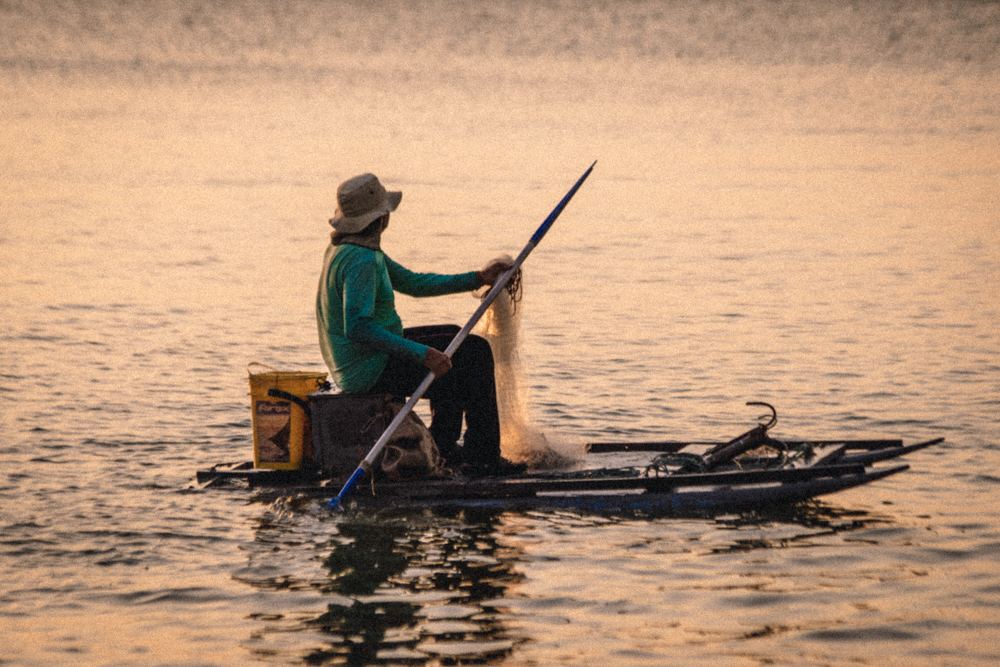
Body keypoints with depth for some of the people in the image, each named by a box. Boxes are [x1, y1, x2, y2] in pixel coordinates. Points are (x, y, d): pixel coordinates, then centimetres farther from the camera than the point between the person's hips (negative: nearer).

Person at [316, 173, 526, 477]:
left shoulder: (346, 249, 10)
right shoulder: (360, 261, -25)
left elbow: (413, 283, 17)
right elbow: (357, 327, -35)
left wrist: (478, 278, 12)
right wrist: (422, 354, -35)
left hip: (351, 365, 11)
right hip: (369, 372, -11)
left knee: (454, 337, 27)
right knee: (474, 352, -4)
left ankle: (443, 447, 26)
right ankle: (484, 457, 0)